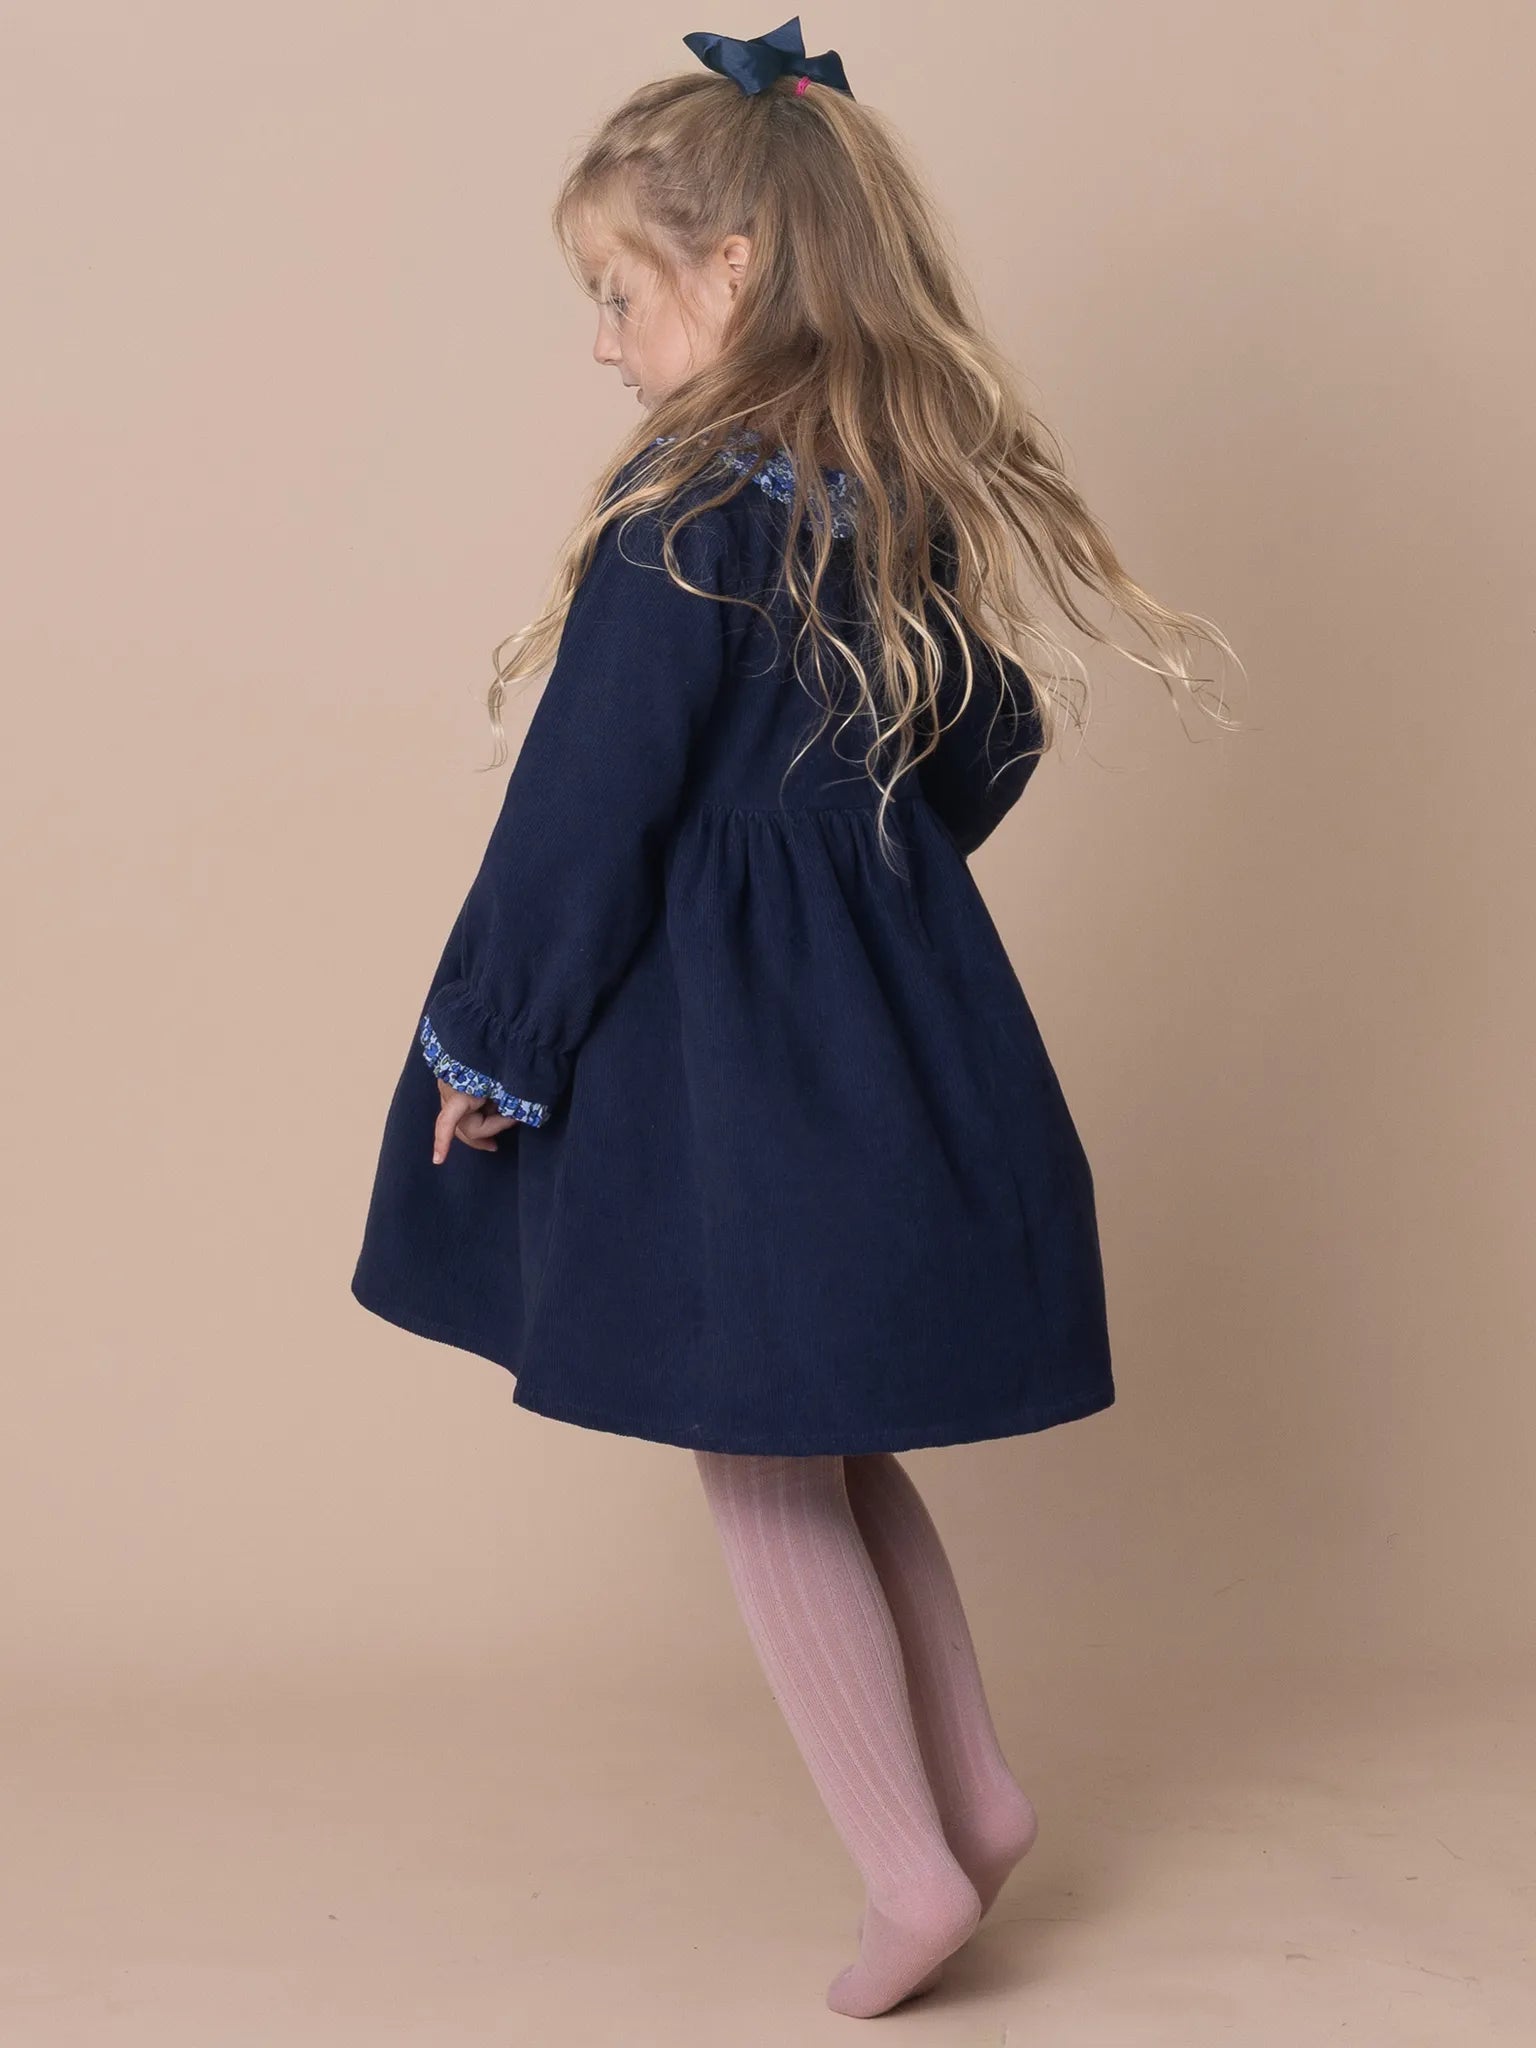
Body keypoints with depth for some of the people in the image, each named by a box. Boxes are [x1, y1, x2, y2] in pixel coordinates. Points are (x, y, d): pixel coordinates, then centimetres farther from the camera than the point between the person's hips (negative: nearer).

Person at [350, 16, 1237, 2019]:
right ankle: (974, 1787, 29)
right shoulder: (919, 493, 5)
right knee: (843, 1443, 22)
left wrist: (489, 1048, -5)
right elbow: (992, 741, 16)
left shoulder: (685, 515, -17)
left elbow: (590, 810, -15)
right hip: (905, 1034, 8)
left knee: (761, 1465, 7)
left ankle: (911, 1867, 14)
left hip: (711, 1060, -7)